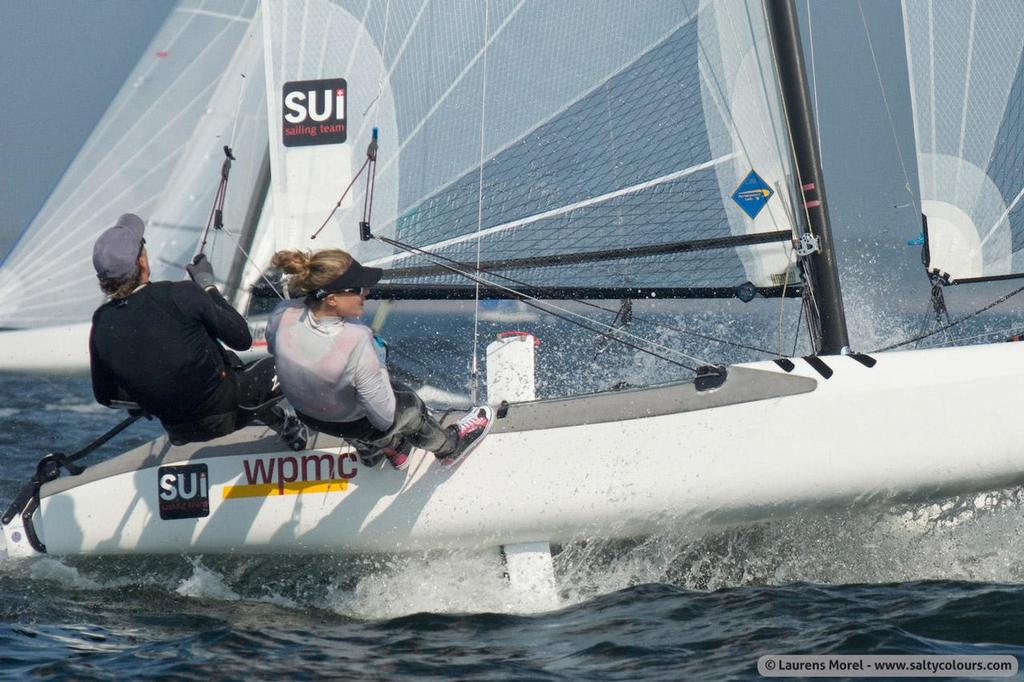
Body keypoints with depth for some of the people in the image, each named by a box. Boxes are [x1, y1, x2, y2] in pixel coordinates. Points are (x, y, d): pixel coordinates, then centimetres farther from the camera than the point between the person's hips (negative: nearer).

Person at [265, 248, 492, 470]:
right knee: (411, 406, 24)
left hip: (306, 414, 5)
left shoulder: (283, 315, -28)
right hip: (354, 426, -5)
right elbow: (385, 418, -30)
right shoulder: (357, 343, -42)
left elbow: (273, 349, -2)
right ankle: (450, 445, 54)